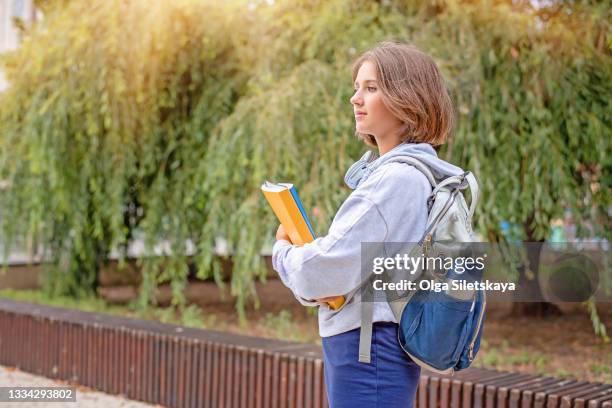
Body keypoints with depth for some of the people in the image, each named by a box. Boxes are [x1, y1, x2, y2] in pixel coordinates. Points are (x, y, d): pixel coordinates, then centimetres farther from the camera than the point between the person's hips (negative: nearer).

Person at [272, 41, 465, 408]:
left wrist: (283, 251, -3)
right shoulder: (381, 170, 11)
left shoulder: (398, 178, -19)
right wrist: (314, 290, -5)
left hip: (369, 351, -10)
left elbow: (327, 269, -24)